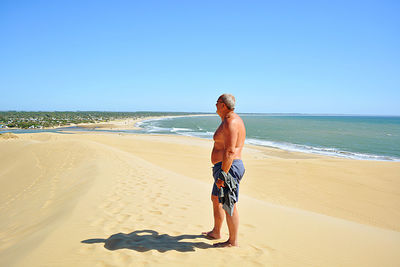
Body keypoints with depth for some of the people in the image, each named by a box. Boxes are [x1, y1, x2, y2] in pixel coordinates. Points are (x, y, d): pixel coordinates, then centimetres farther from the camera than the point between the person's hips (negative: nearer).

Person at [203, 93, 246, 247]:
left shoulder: (230, 122, -18)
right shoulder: (231, 120, 16)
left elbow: (230, 151, -26)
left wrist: (222, 175, -26)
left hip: (228, 168, -11)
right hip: (225, 168, 11)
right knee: (216, 199, 22)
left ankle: (233, 242, 13)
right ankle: (216, 232, 37)